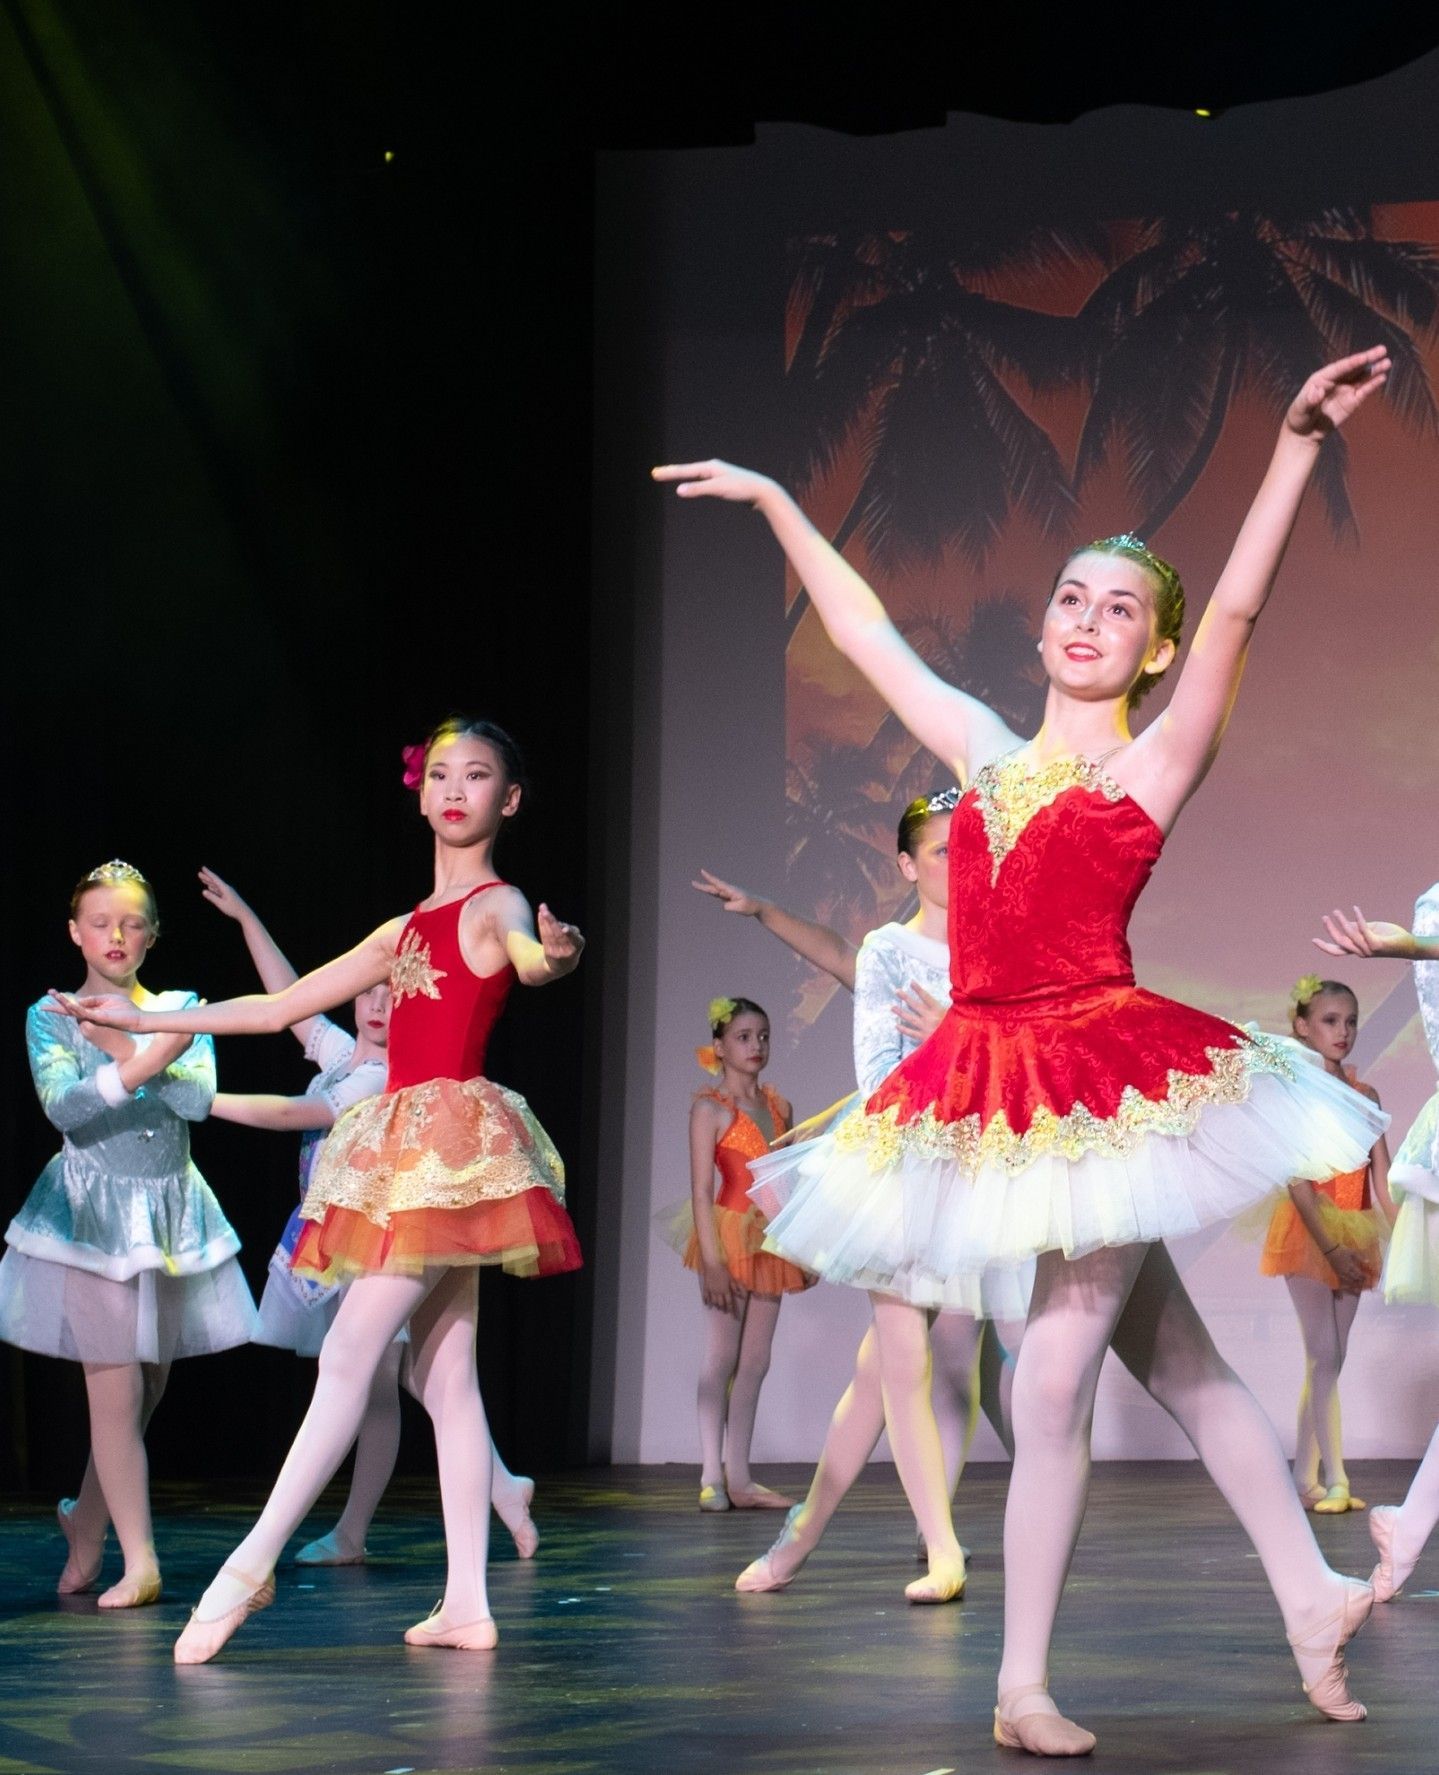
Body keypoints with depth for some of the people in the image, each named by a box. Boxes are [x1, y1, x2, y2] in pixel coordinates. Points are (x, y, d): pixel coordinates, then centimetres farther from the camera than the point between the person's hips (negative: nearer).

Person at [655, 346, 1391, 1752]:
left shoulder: (1154, 766, -2)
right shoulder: (985, 750, 12)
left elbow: (1238, 608, -14)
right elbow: (865, 631, 20)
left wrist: (1299, 441, -23)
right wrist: (773, 500, 23)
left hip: (1105, 1080, -5)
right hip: (985, 1080, 5)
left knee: (1055, 1374, -7)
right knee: (1169, 1356, 11)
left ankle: (1024, 1685, 1)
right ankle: (1310, 1596, 22)